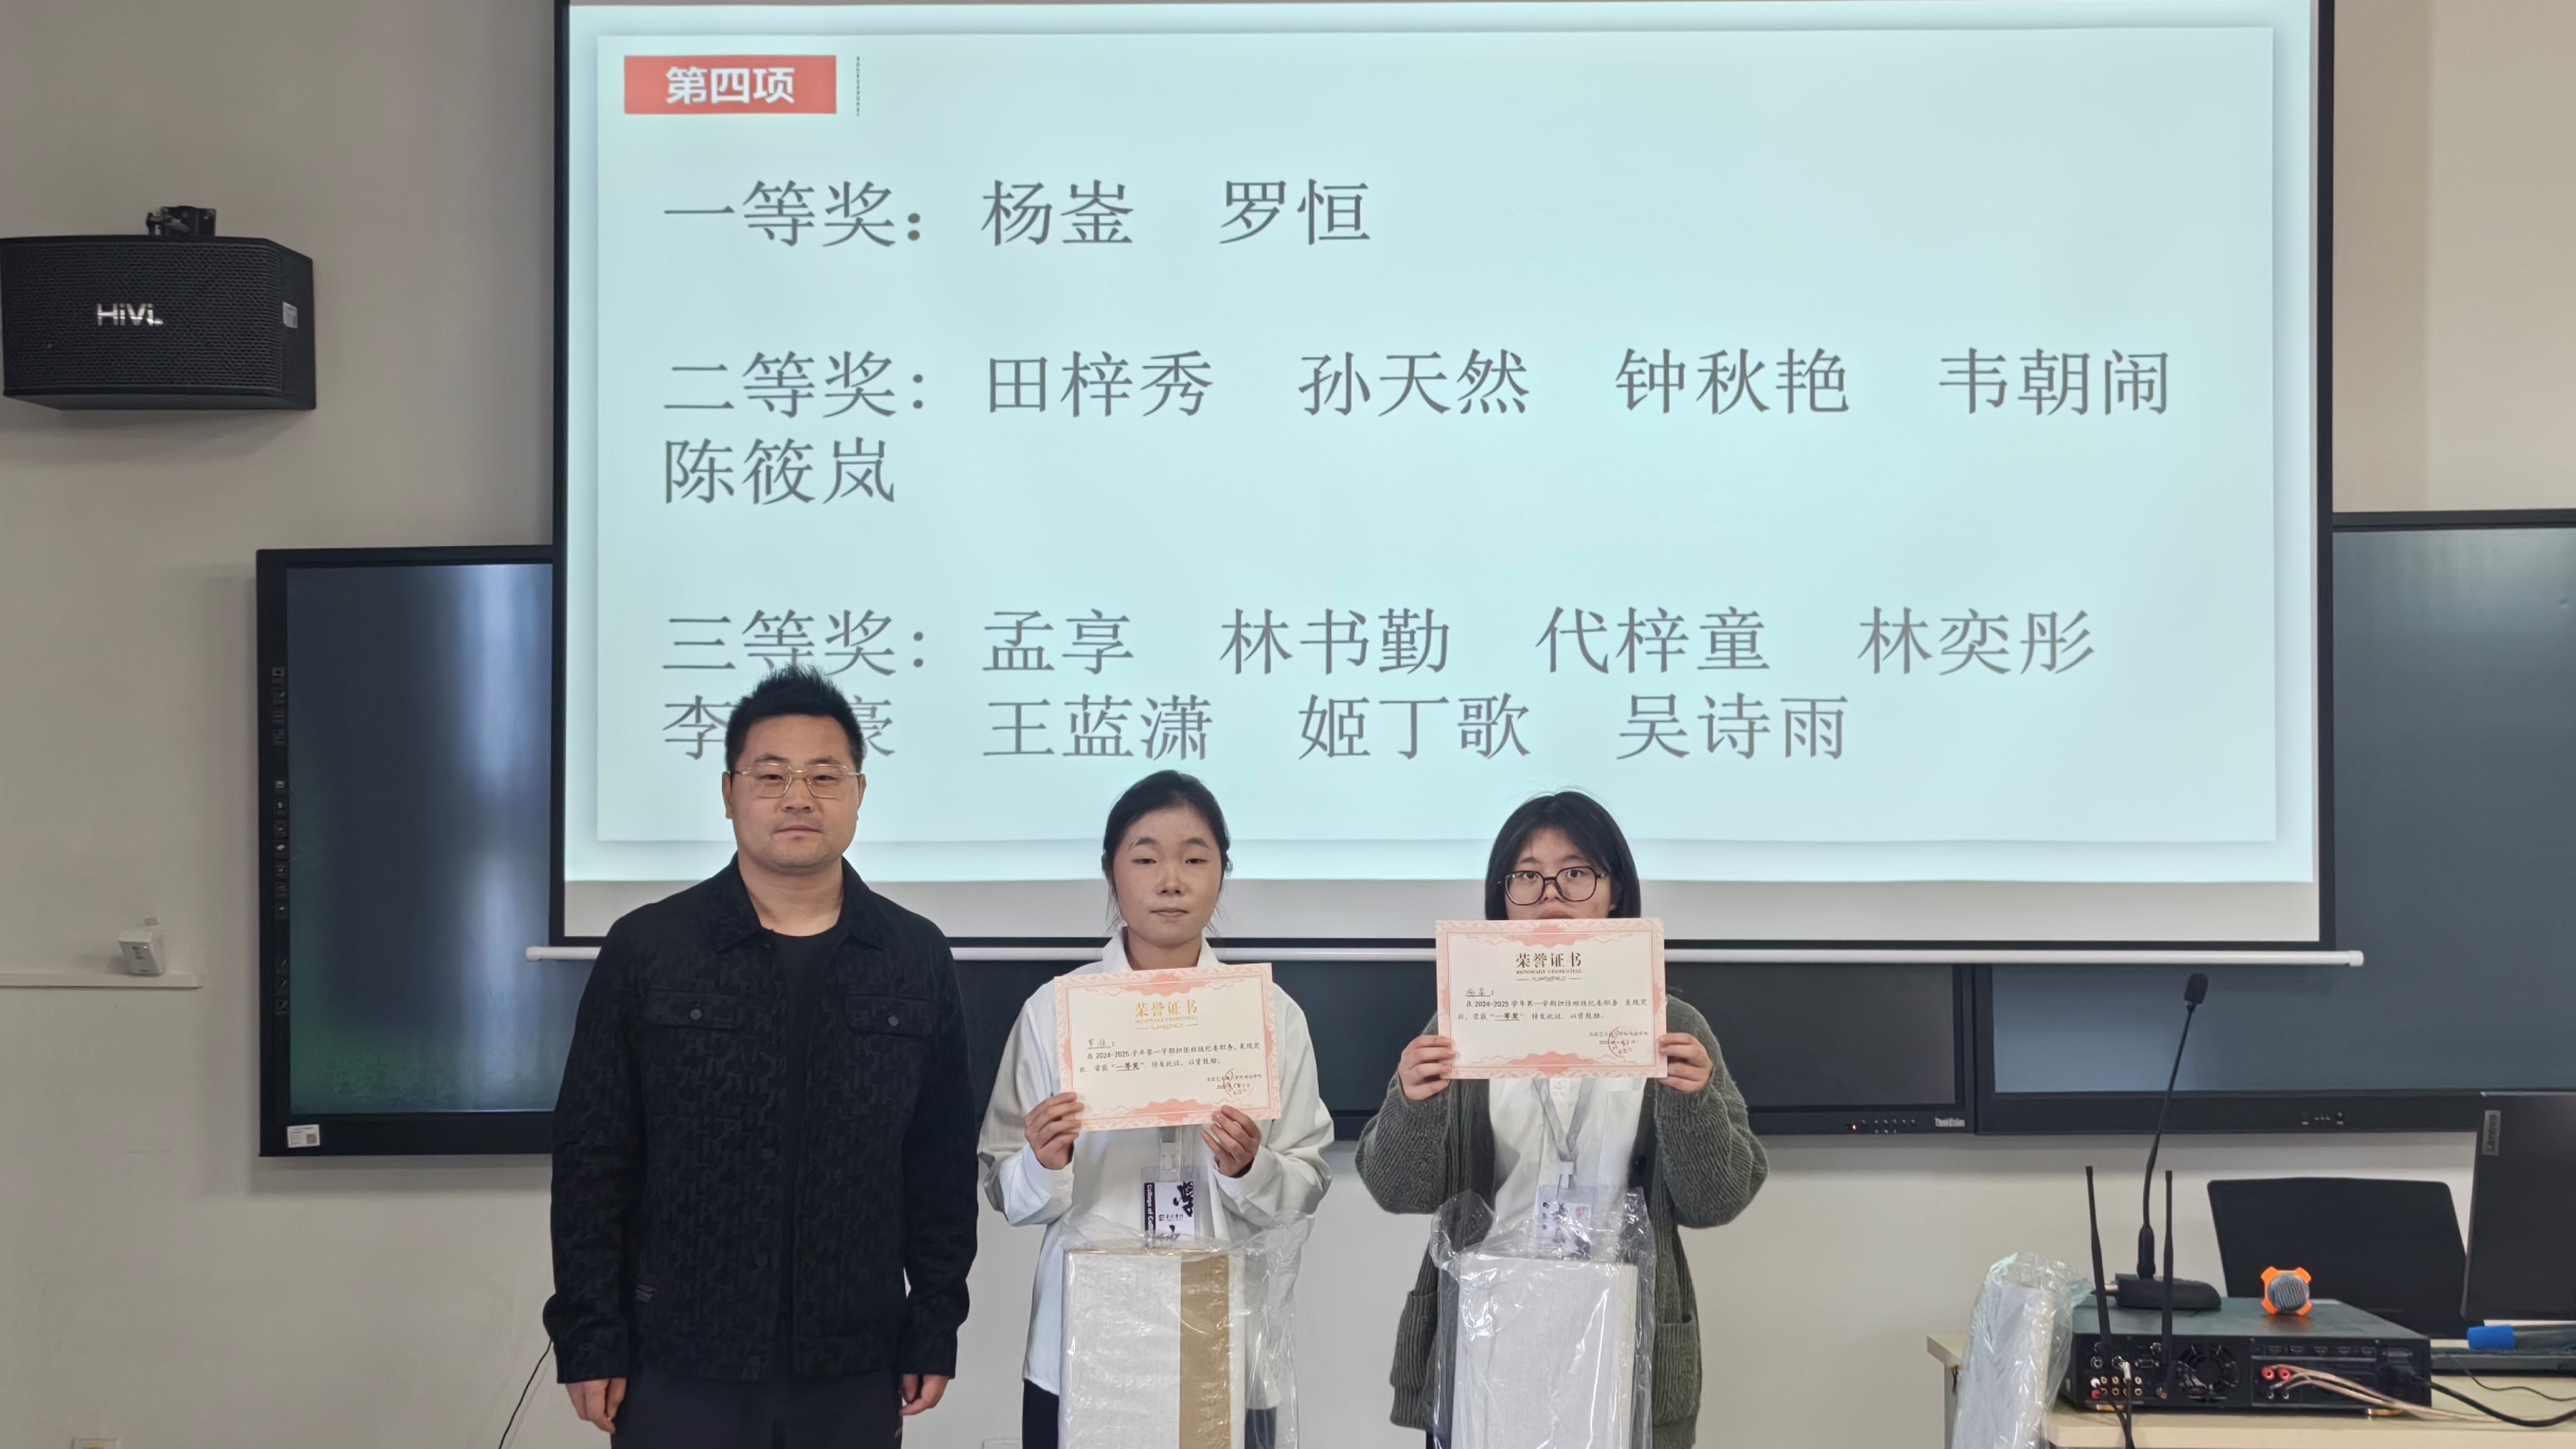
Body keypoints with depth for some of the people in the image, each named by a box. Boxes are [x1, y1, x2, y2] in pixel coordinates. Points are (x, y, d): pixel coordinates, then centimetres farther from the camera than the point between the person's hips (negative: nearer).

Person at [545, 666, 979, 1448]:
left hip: (854, 1373, 1)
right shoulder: (644, 949, -1)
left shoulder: (918, 959, 3)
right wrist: (590, 1336, -4)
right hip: (679, 1366, -1)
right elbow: (592, 1160, -1)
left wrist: (935, 1325, 3)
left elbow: (944, 1163, 5)